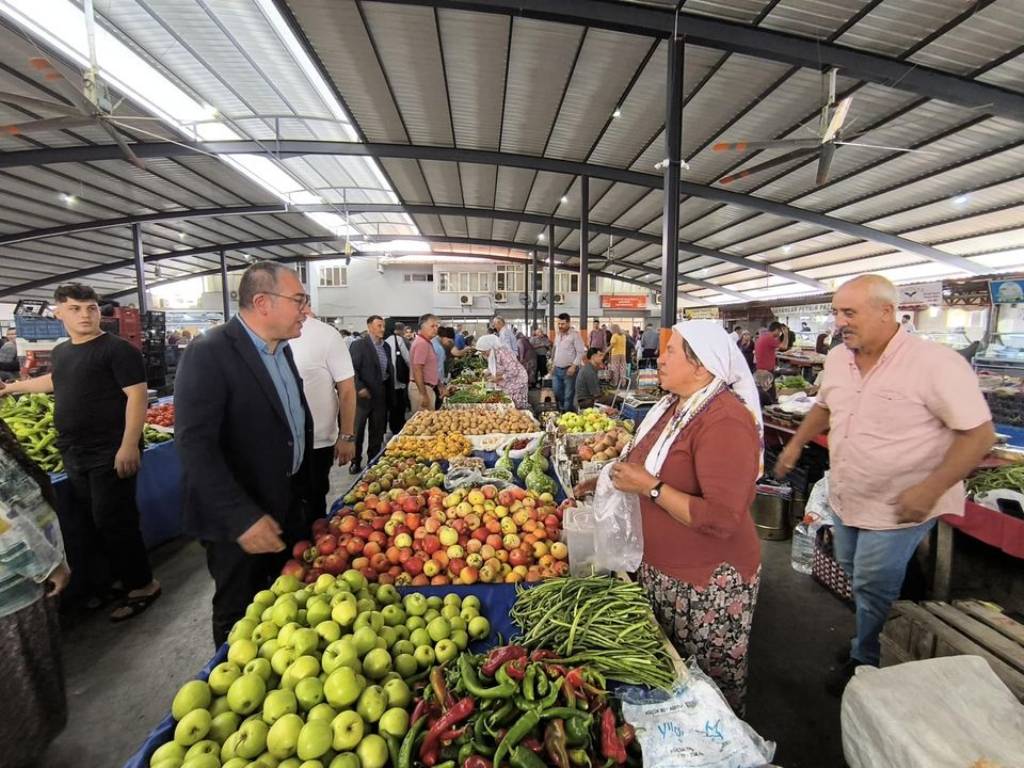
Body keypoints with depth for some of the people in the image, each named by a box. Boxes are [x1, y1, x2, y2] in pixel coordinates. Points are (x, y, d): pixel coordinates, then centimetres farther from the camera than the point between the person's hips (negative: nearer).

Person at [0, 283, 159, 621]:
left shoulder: (117, 349, -11)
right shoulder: (60, 352, 13)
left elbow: (136, 395, -17)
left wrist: (129, 445, -23)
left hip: (110, 453, -8)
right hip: (74, 455, 8)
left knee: (112, 520, -5)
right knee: (84, 523, 14)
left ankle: (142, 585, 10)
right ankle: (116, 580, 29)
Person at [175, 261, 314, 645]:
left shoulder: (281, 348, 6)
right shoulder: (209, 353, -20)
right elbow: (194, 444, -25)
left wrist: (304, 490, 12)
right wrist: (241, 518, -27)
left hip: (287, 507, 8)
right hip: (239, 522, -7)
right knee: (241, 617, 14)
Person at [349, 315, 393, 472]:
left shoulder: (385, 346, 11)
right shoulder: (359, 344, -7)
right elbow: (352, 369, -12)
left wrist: (390, 391, 9)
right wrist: (360, 387, -20)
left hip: (381, 395, 6)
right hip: (363, 394, -5)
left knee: (377, 432, 12)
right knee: (357, 431, 6)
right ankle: (355, 462, 20)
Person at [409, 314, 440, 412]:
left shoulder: (427, 342, 15)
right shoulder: (421, 343, -15)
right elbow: (417, 371, -21)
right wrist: (423, 395, -23)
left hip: (426, 387, 10)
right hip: (421, 389, -10)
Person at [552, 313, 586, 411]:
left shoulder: (574, 335, -11)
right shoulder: (557, 334, 11)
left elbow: (580, 352, -14)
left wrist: (574, 366, -19)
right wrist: (552, 361, 17)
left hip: (569, 369, -7)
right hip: (557, 369, 7)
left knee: (568, 395, 1)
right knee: (557, 392, 13)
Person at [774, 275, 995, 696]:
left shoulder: (935, 363, -21)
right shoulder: (837, 359, -1)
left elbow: (979, 433, -18)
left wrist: (931, 489, -25)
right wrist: (796, 444, 12)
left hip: (897, 508, -6)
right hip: (846, 498, 6)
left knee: (873, 589, 8)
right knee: (853, 571, 22)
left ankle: (866, 662, 32)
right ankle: (867, 638, 47)